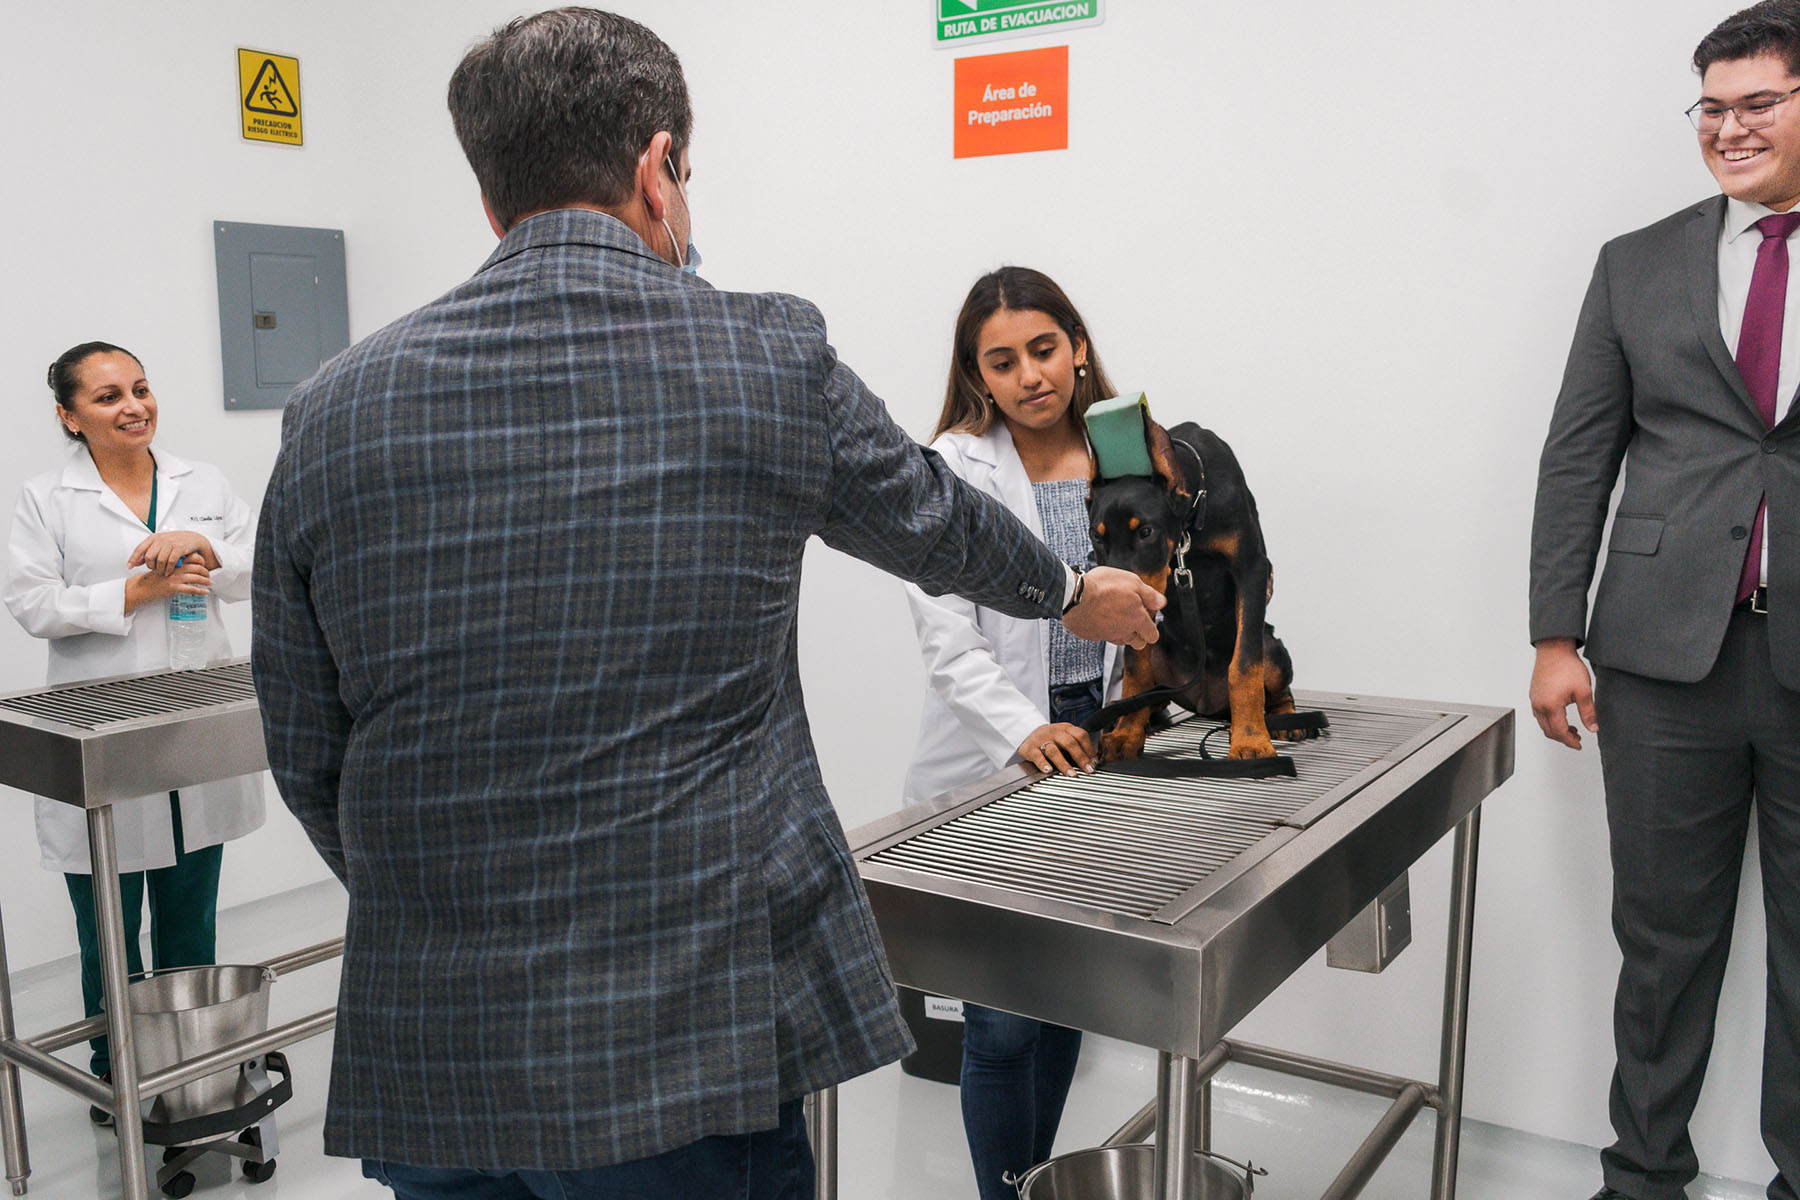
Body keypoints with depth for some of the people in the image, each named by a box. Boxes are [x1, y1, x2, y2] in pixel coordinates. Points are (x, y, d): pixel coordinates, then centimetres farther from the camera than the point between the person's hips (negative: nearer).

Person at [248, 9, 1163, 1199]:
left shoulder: (332, 414, -2)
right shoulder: (770, 361, -8)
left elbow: (306, 758, 5)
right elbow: (937, 519, 9)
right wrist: (1075, 589, 30)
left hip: (427, 1061, 3)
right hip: (687, 1054, -2)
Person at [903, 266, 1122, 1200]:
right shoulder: (953, 469, -6)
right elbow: (948, 640, -12)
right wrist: (1024, 733, -26)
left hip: (1094, 751, 4)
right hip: (990, 768, -4)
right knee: (1005, 1018, -2)